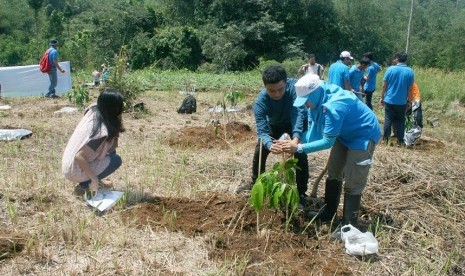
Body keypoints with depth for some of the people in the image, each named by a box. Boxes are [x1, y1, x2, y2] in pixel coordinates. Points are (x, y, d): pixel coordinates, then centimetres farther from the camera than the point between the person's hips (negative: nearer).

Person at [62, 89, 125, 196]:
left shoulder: (93, 110, -7)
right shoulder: (101, 131, -29)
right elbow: (79, 157, -30)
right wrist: (94, 179, -20)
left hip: (69, 162, 8)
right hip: (74, 171, -8)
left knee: (110, 151, 9)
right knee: (116, 160, -6)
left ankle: (88, 180, 14)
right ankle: (84, 185, -2)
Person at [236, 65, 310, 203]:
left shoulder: (294, 86, -39)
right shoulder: (260, 101, -34)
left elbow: (298, 112, -48)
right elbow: (262, 130, -38)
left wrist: (296, 138, -64)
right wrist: (269, 145, -61)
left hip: (296, 123, -2)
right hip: (274, 124, 2)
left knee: (300, 154, -16)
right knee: (259, 152, 3)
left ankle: (301, 193, -1)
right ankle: (255, 184, 27)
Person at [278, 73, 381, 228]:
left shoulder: (334, 106, -37)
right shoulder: (318, 101, -10)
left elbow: (328, 141, -32)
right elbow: (315, 130, -4)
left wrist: (299, 148, -32)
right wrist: (295, 141, -20)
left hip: (363, 136, -9)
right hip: (345, 134, 9)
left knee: (353, 182, -8)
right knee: (333, 173, 15)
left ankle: (349, 225, 3)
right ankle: (328, 213, 30)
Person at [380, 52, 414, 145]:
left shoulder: (391, 69, -8)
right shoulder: (410, 71, -4)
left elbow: (384, 86, -5)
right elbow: (410, 89, 0)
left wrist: (382, 97, 6)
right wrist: (408, 100, 10)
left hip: (389, 100, -1)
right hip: (402, 102, 1)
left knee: (388, 120, 9)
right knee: (400, 121, 9)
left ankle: (385, 139, 13)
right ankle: (400, 141, 11)